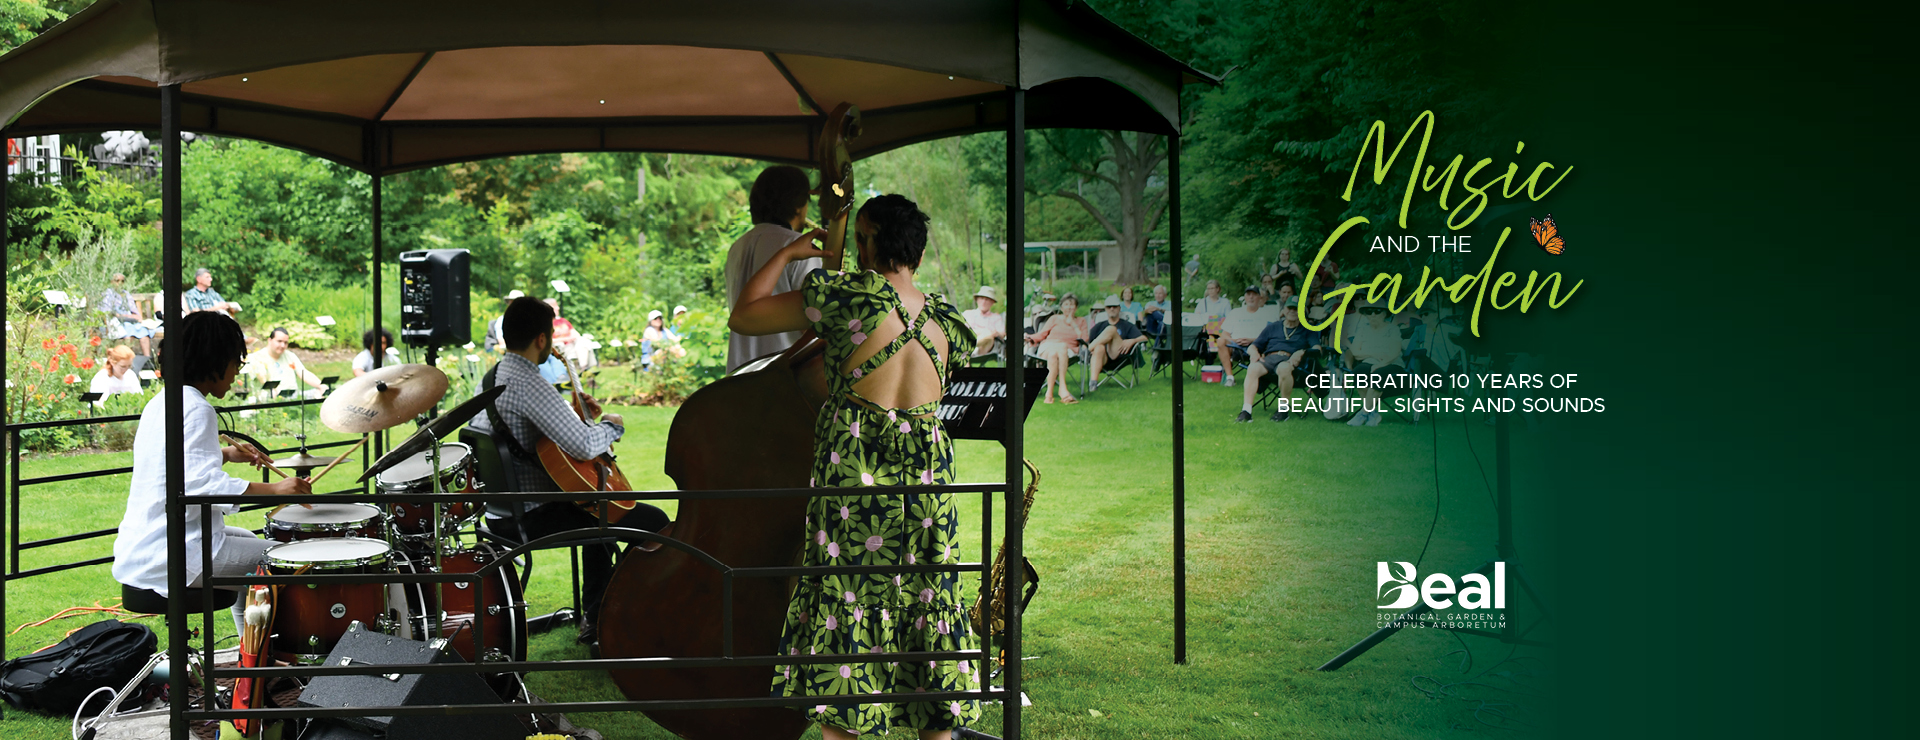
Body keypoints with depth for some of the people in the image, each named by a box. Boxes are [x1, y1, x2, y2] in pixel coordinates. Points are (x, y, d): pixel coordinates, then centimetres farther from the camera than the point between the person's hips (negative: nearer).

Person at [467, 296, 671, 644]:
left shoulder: (487, 380, 8)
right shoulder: (528, 384, -24)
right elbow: (583, 446, -32)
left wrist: (577, 416, 14)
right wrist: (612, 426, -12)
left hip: (507, 507, 10)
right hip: (540, 515, -10)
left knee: (603, 511, 34)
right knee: (655, 521, -5)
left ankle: (595, 614, 33)